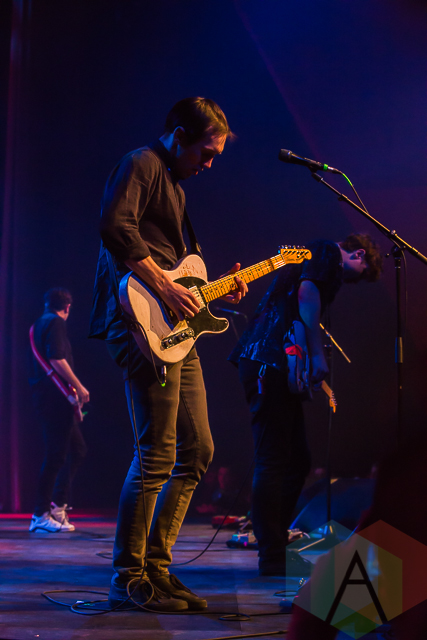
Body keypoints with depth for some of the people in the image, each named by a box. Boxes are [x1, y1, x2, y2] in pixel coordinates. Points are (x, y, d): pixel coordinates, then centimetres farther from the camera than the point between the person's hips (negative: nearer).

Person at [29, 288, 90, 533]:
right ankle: (41, 515, -5)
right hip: (55, 397, -10)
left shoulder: (40, 323, 21)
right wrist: (79, 388, -16)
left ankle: (58, 505, 13)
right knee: (56, 455, -8)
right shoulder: (56, 322, -8)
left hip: (46, 395, 10)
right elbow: (56, 359, -21)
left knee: (78, 450, 14)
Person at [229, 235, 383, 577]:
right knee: (273, 462, -9)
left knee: (297, 460, 12)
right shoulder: (328, 252, 0)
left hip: (274, 366, 10)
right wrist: (317, 356, -19)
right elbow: (307, 292, -18)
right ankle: (273, 559, -7)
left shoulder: (315, 255, 30)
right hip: (269, 360, -10)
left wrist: (309, 364, 24)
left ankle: (276, 550, 18)